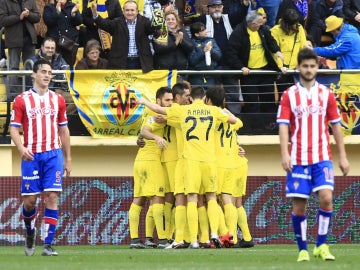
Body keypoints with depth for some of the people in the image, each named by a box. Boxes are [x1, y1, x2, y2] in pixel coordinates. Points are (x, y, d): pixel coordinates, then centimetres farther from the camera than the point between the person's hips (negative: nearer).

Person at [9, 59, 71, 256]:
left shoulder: (57, 100, 10)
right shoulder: (22, 100, 2)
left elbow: (63, 130, 15)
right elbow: (14, 128, 0)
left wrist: (68, 159, 13)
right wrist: (21, 148, -19)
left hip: (53, 154, 1)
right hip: (31, 156, -1)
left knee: (52, 197, -9)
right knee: (29, 200, 0)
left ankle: (48, 244, -9)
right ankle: (30, 233, 30)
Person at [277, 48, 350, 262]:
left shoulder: (326, 94, 8)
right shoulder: (289, 96, 4)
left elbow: (336, 125, 11)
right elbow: (283, 125, -2)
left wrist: (343, 156, 7)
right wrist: (285, 154, -14)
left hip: (322, 157, 0)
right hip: (298, 159, 0)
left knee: (326, 197, -17)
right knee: (298, 205, -1)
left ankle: (322, 246, -6)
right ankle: (303, 250, 10)